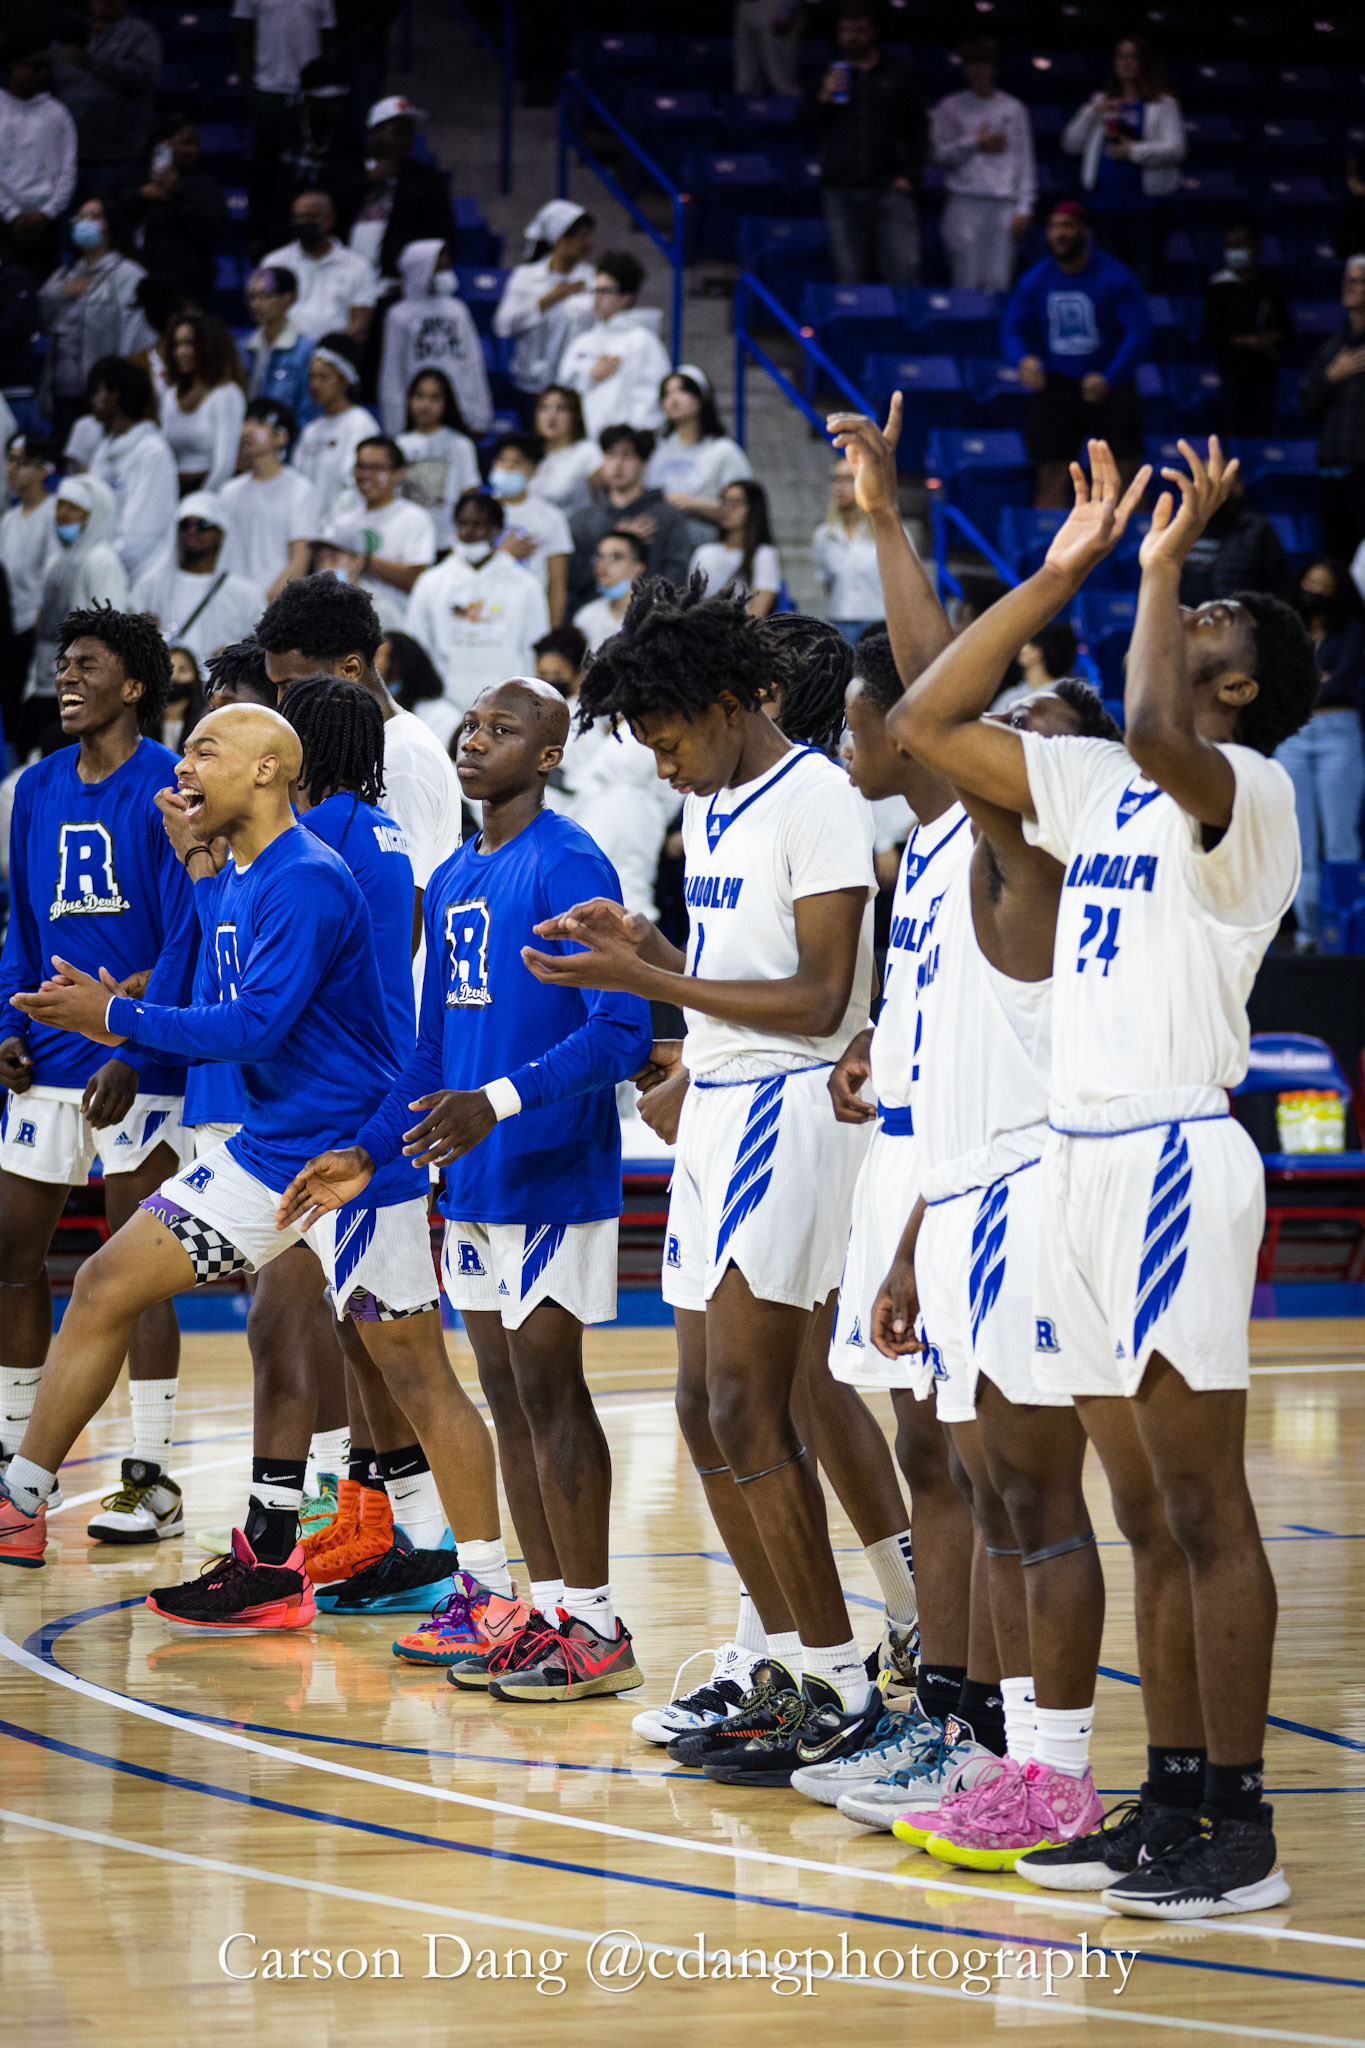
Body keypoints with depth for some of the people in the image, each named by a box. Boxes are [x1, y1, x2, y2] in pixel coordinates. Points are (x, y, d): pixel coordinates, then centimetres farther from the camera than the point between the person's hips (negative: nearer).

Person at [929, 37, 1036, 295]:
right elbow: (940, 154, 2)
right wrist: (975, 143, -5)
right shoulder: (950, 107, 10)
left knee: (998, 283, -5)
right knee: (967, 282, -8)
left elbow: (1025, 162, 10)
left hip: (1004, 205, 1)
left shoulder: (1014, 109, 14)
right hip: (965, 203, -1)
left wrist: (1024, 209, 2)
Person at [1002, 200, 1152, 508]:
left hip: (1110, 386, -2)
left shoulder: (1115, 278, -9)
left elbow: (1139, 332, -13)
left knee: (1127, 476, -5)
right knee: (1052, 479, -1)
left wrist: (1108, 379, -26)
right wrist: (1023, 360, -21)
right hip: (1055, 386, 2)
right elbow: (1011, 331, 3)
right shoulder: (1034, 281, 2)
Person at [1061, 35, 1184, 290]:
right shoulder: (1100, 102, 19)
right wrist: (1093, 115, -3)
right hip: (1106, 201, 4)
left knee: (1146, 278, -11)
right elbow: (1070, 144, 11)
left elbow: (1175, 151, -8)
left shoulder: (1163, 105, 4)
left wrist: (1134, 151, -18)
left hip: (1146, 202, -4)